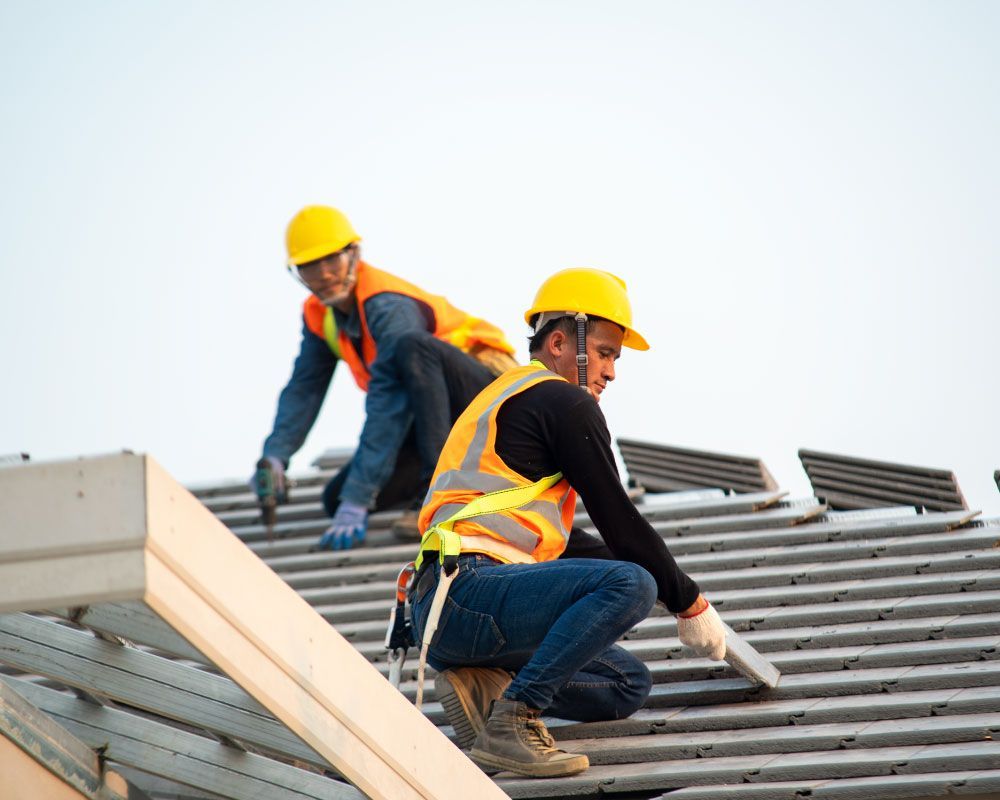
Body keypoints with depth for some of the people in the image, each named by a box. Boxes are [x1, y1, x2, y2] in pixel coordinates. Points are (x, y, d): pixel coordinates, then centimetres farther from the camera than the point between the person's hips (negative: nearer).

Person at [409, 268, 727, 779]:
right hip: (469, 589, -10)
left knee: (629, 684, 14)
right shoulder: (563, 402, -2)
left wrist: (663, 578, 33)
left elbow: (556, 539, 35)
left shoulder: (506, 397, 29)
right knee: (630, 584, -25)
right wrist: (690, 602, 7)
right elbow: (619, 522, -4)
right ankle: (511, 722, -24)